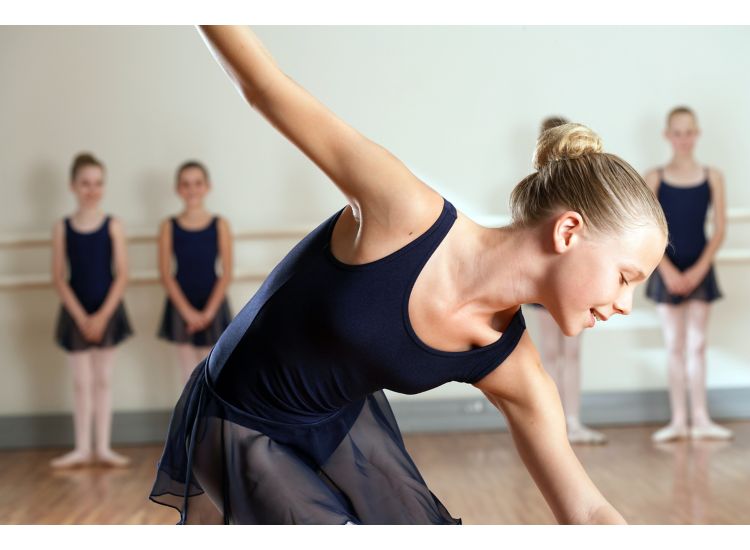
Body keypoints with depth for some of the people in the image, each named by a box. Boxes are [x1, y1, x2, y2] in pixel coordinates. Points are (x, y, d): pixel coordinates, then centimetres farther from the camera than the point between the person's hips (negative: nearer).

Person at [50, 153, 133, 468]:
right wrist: (81, 317, -11)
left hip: (108, 312, 0)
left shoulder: (113, 226, -4)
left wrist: (102, 315, -12)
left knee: (103, 380, 8)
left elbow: (121, 275, -6)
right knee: (81, 382, 6)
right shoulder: (62, 228, -2)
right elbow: (59, 278, -3)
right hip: (76, 313, 0)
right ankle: (82, 449, 14)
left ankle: (103, 448, 14)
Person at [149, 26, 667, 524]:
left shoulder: (512, 368, -14)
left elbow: (587, 510, -7)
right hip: (243, 433, -5)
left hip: (346, 425, 6)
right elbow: (268, 87, -24)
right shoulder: (407, 214, -31)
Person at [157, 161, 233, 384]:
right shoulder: (169, 226, -2)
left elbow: (226, 274, -5)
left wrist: (208, 312, -11)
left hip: (212, 306, -1)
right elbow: (166, 275, -3)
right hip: (181, 307, 1)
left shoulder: (220, 225, -3)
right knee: (189, 377, 6)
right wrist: (188, 312, -11)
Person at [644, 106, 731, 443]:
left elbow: (719, 230, -1)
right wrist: (668, 271, -13)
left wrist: (699, 269, -10)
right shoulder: (654, 179, -1)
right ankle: (679, 420, 7)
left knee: (696, 345, 2)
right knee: (675, 346, 4)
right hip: (667, 270, 0)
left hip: (699, 270, 0)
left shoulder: (712, 177, 1)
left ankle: (700, 419, 4)